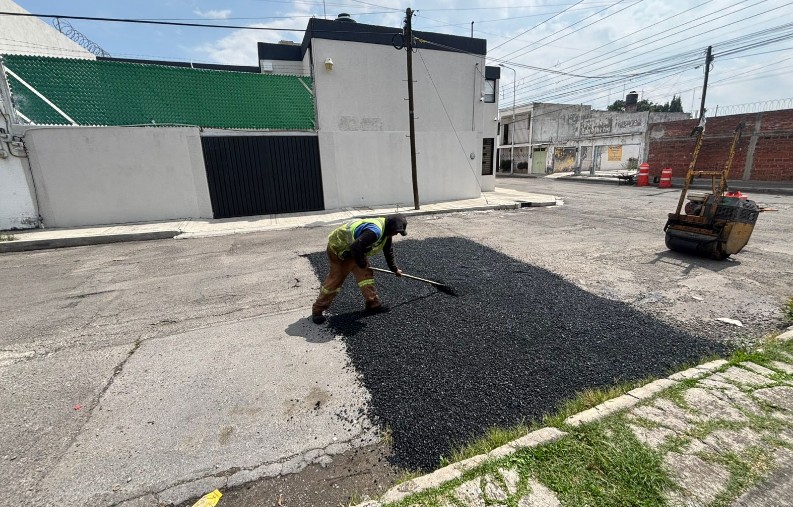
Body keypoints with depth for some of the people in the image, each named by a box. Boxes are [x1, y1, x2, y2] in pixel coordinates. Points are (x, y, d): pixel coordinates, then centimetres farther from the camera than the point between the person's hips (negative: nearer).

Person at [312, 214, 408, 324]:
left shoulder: (386, 231, -1)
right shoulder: (375, 231, -35)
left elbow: (388, 251, 15)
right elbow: (355, 248, -40)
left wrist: (394, 269, 25)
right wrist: (362, 263, -22)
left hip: (354, 250, 9)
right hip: (338, 247, -9)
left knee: (366, 273, 3)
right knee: (336, 278, -3)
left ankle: (373, 304, 14)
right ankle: (317, 309, 11)